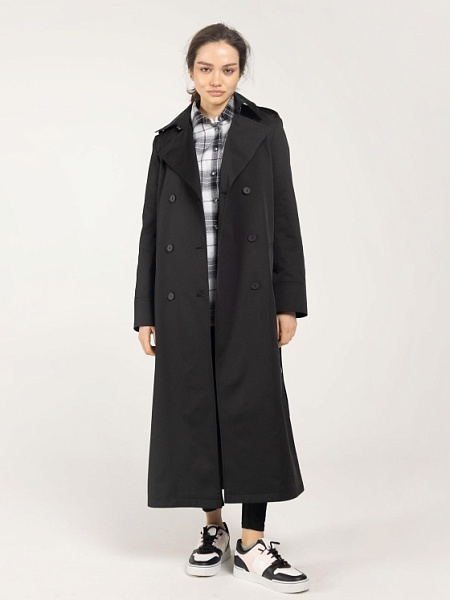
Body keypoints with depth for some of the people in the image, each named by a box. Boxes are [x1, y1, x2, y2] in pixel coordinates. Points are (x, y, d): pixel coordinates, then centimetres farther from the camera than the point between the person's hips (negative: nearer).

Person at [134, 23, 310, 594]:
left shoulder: (265, 130, 3)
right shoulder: (169, 141, 8)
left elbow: (284, 218, 2)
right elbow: (151, 228, 8)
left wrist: (288, 301, -3)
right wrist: (145, 312, 4)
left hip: (247, 298, -2)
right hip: (183, 299, 2)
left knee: (253, 409, -2)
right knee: (194, 410, 6)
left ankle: (252, 544, 6)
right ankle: (213, 527, 22)